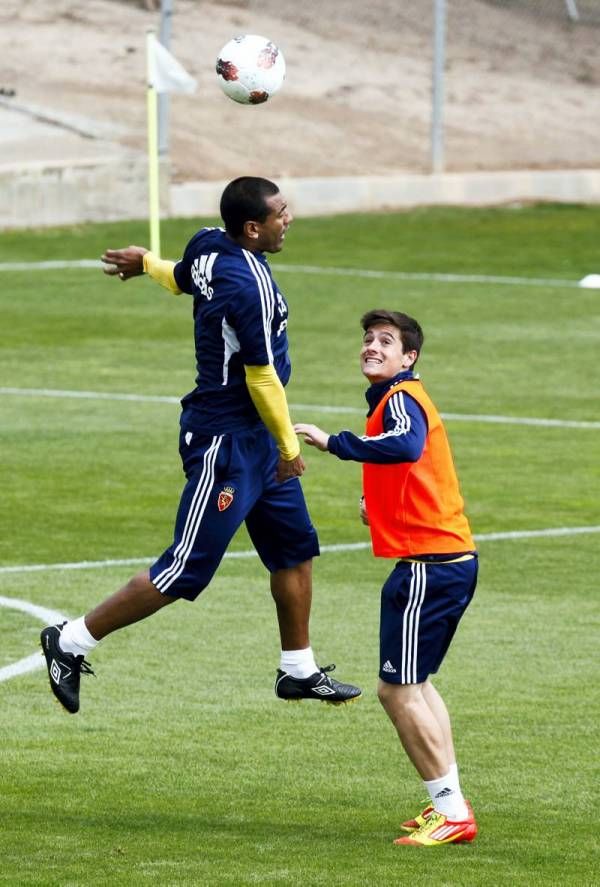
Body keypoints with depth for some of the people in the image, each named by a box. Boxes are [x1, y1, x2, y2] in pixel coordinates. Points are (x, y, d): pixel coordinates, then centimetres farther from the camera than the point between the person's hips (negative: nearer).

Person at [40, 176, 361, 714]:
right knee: (186, 573, -4)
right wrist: (288, 446, -8)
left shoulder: (206, 247, 0)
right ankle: (71, 642, 5)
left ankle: (299, 670, 27)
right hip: (227, 444, -10)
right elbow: (262, 379, -21)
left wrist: (146, 263, 47)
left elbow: (183, 279, 24)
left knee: (297, 549, 16)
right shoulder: (251, 286, -26)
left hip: (256, 443, 10)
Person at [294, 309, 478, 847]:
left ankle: (452, 812, -7)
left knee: (398, 689, -8)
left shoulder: (400, 398, -13)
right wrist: (378, 502, 19)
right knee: (414, 682, 21)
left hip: (429, 564, -11)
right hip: (452, 559, 11)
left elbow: (405, 446, -36)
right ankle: (448, 805, 23)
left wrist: (334, 443, -33)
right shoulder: (396, 399, 20)